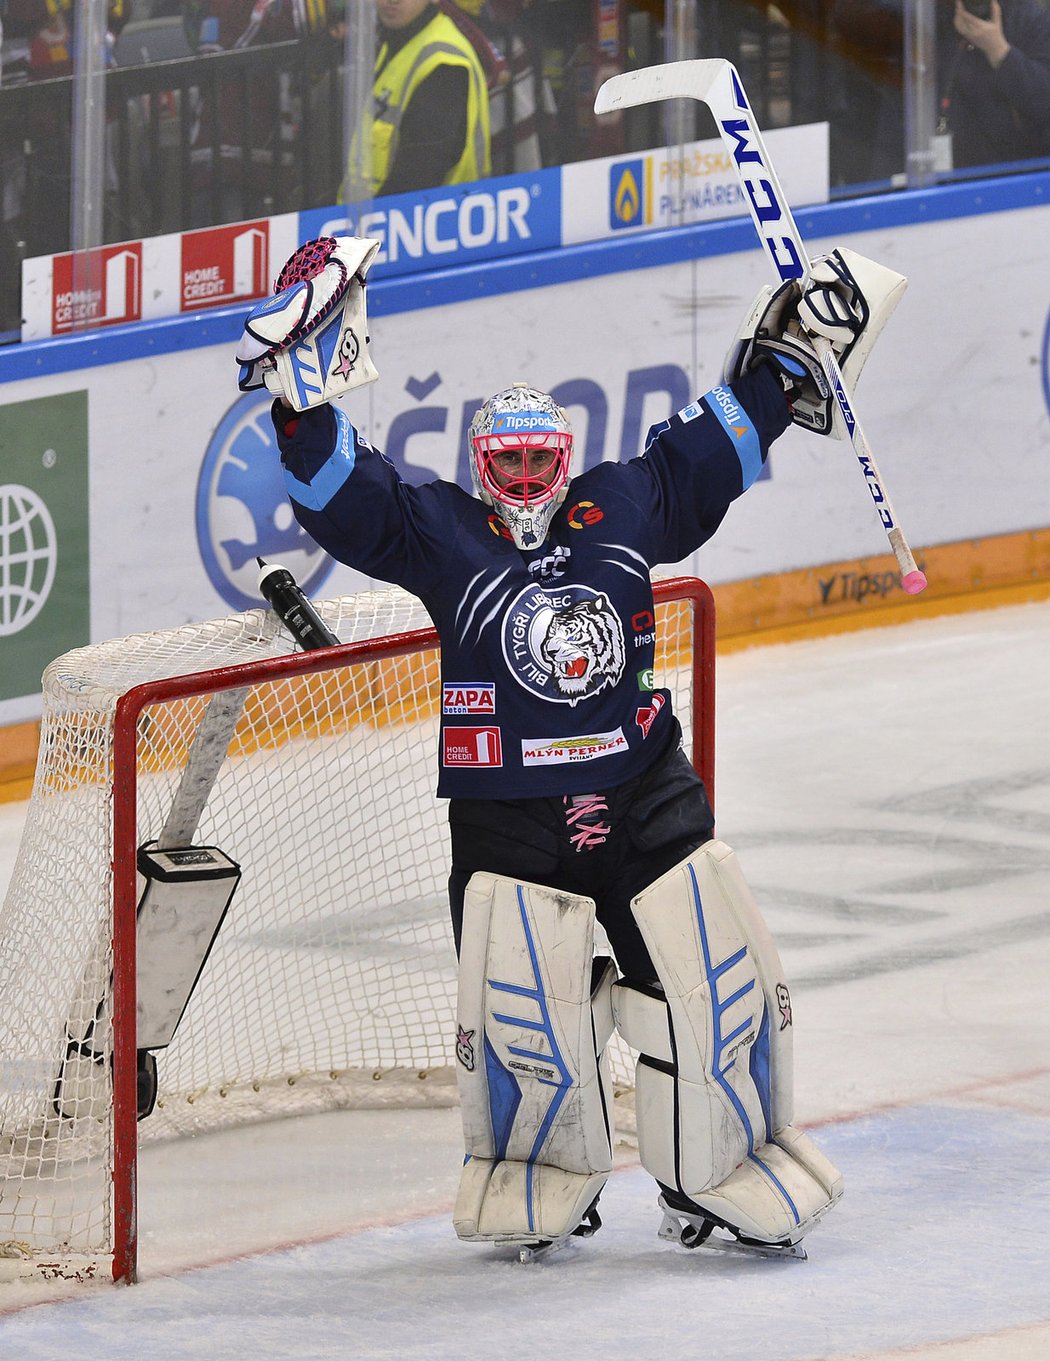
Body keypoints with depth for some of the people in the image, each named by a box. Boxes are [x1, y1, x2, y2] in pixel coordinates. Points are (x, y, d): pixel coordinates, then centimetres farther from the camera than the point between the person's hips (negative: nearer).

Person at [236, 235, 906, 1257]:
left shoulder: (621, 510, 7)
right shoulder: (441, 533, -1)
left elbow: (702, 452, 20)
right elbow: (343, 498, -10)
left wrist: (781, 366, 20)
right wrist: (304, 393, -22)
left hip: (647, 795, 3)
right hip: (507, 819, -3)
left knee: (719, 987, 1)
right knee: (524, 1018, -6)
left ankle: (722, 1172, 20)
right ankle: (544, 1176, 21)